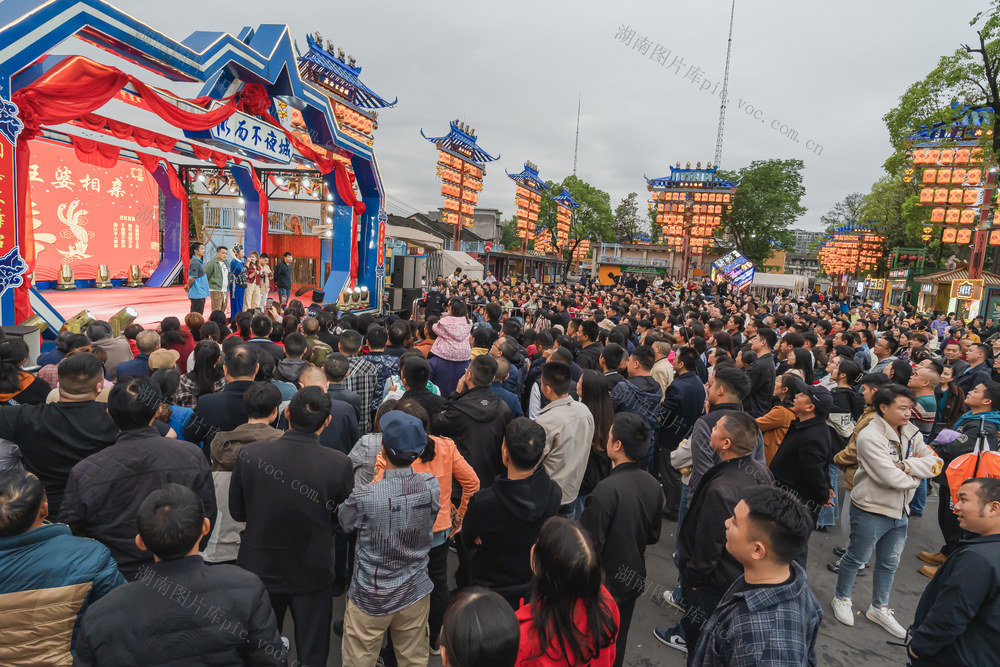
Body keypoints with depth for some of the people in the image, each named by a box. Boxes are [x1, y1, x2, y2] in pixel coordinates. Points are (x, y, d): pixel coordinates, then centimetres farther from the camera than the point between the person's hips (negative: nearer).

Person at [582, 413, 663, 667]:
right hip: (633, 578, 6)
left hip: (604, 582, -6)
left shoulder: (607, 489, -31)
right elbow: (653, 536, 4)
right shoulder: (652, 484, -9)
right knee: (618, 640, 26)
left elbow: (591, 544, -25)